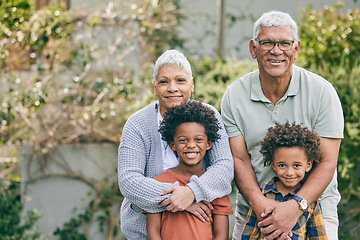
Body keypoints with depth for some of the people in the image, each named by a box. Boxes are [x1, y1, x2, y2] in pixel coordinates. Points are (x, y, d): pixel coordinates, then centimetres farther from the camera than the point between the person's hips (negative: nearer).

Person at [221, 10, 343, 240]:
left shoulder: (322, 91, -8)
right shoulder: (234, 96, -2)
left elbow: (327, 162, -10)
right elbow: (239, 159, -3)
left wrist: (295, 207, -24)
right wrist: (258, 202, -21)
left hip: (313, 203, -1)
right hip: (253, 210, 2)